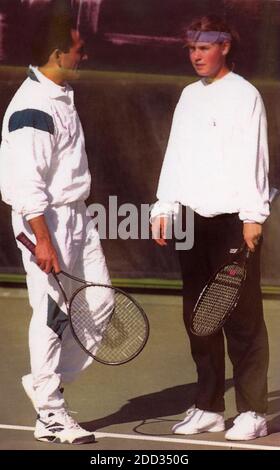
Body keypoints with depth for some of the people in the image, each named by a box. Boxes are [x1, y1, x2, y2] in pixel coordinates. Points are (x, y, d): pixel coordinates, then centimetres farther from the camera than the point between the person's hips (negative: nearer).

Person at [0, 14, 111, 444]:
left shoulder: (61, 97, 13)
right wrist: (42, 239, -24)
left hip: (75, 215, 10)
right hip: (47, 220, -10)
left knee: (99, 300, 8)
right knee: (53, 314, -4)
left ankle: (46, 380, 21)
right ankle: (50, 415, 5)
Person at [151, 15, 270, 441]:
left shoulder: (244, 95, -4)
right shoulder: (189, 96, 17)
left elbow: (254, 160, -10)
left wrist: (253, 216, -16)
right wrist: (164, 207, 14)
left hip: (233, 220, -7)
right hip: (193, 219, 7)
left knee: (242, 321, -6)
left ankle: (252, 412, -3)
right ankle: (208, 409, 15)